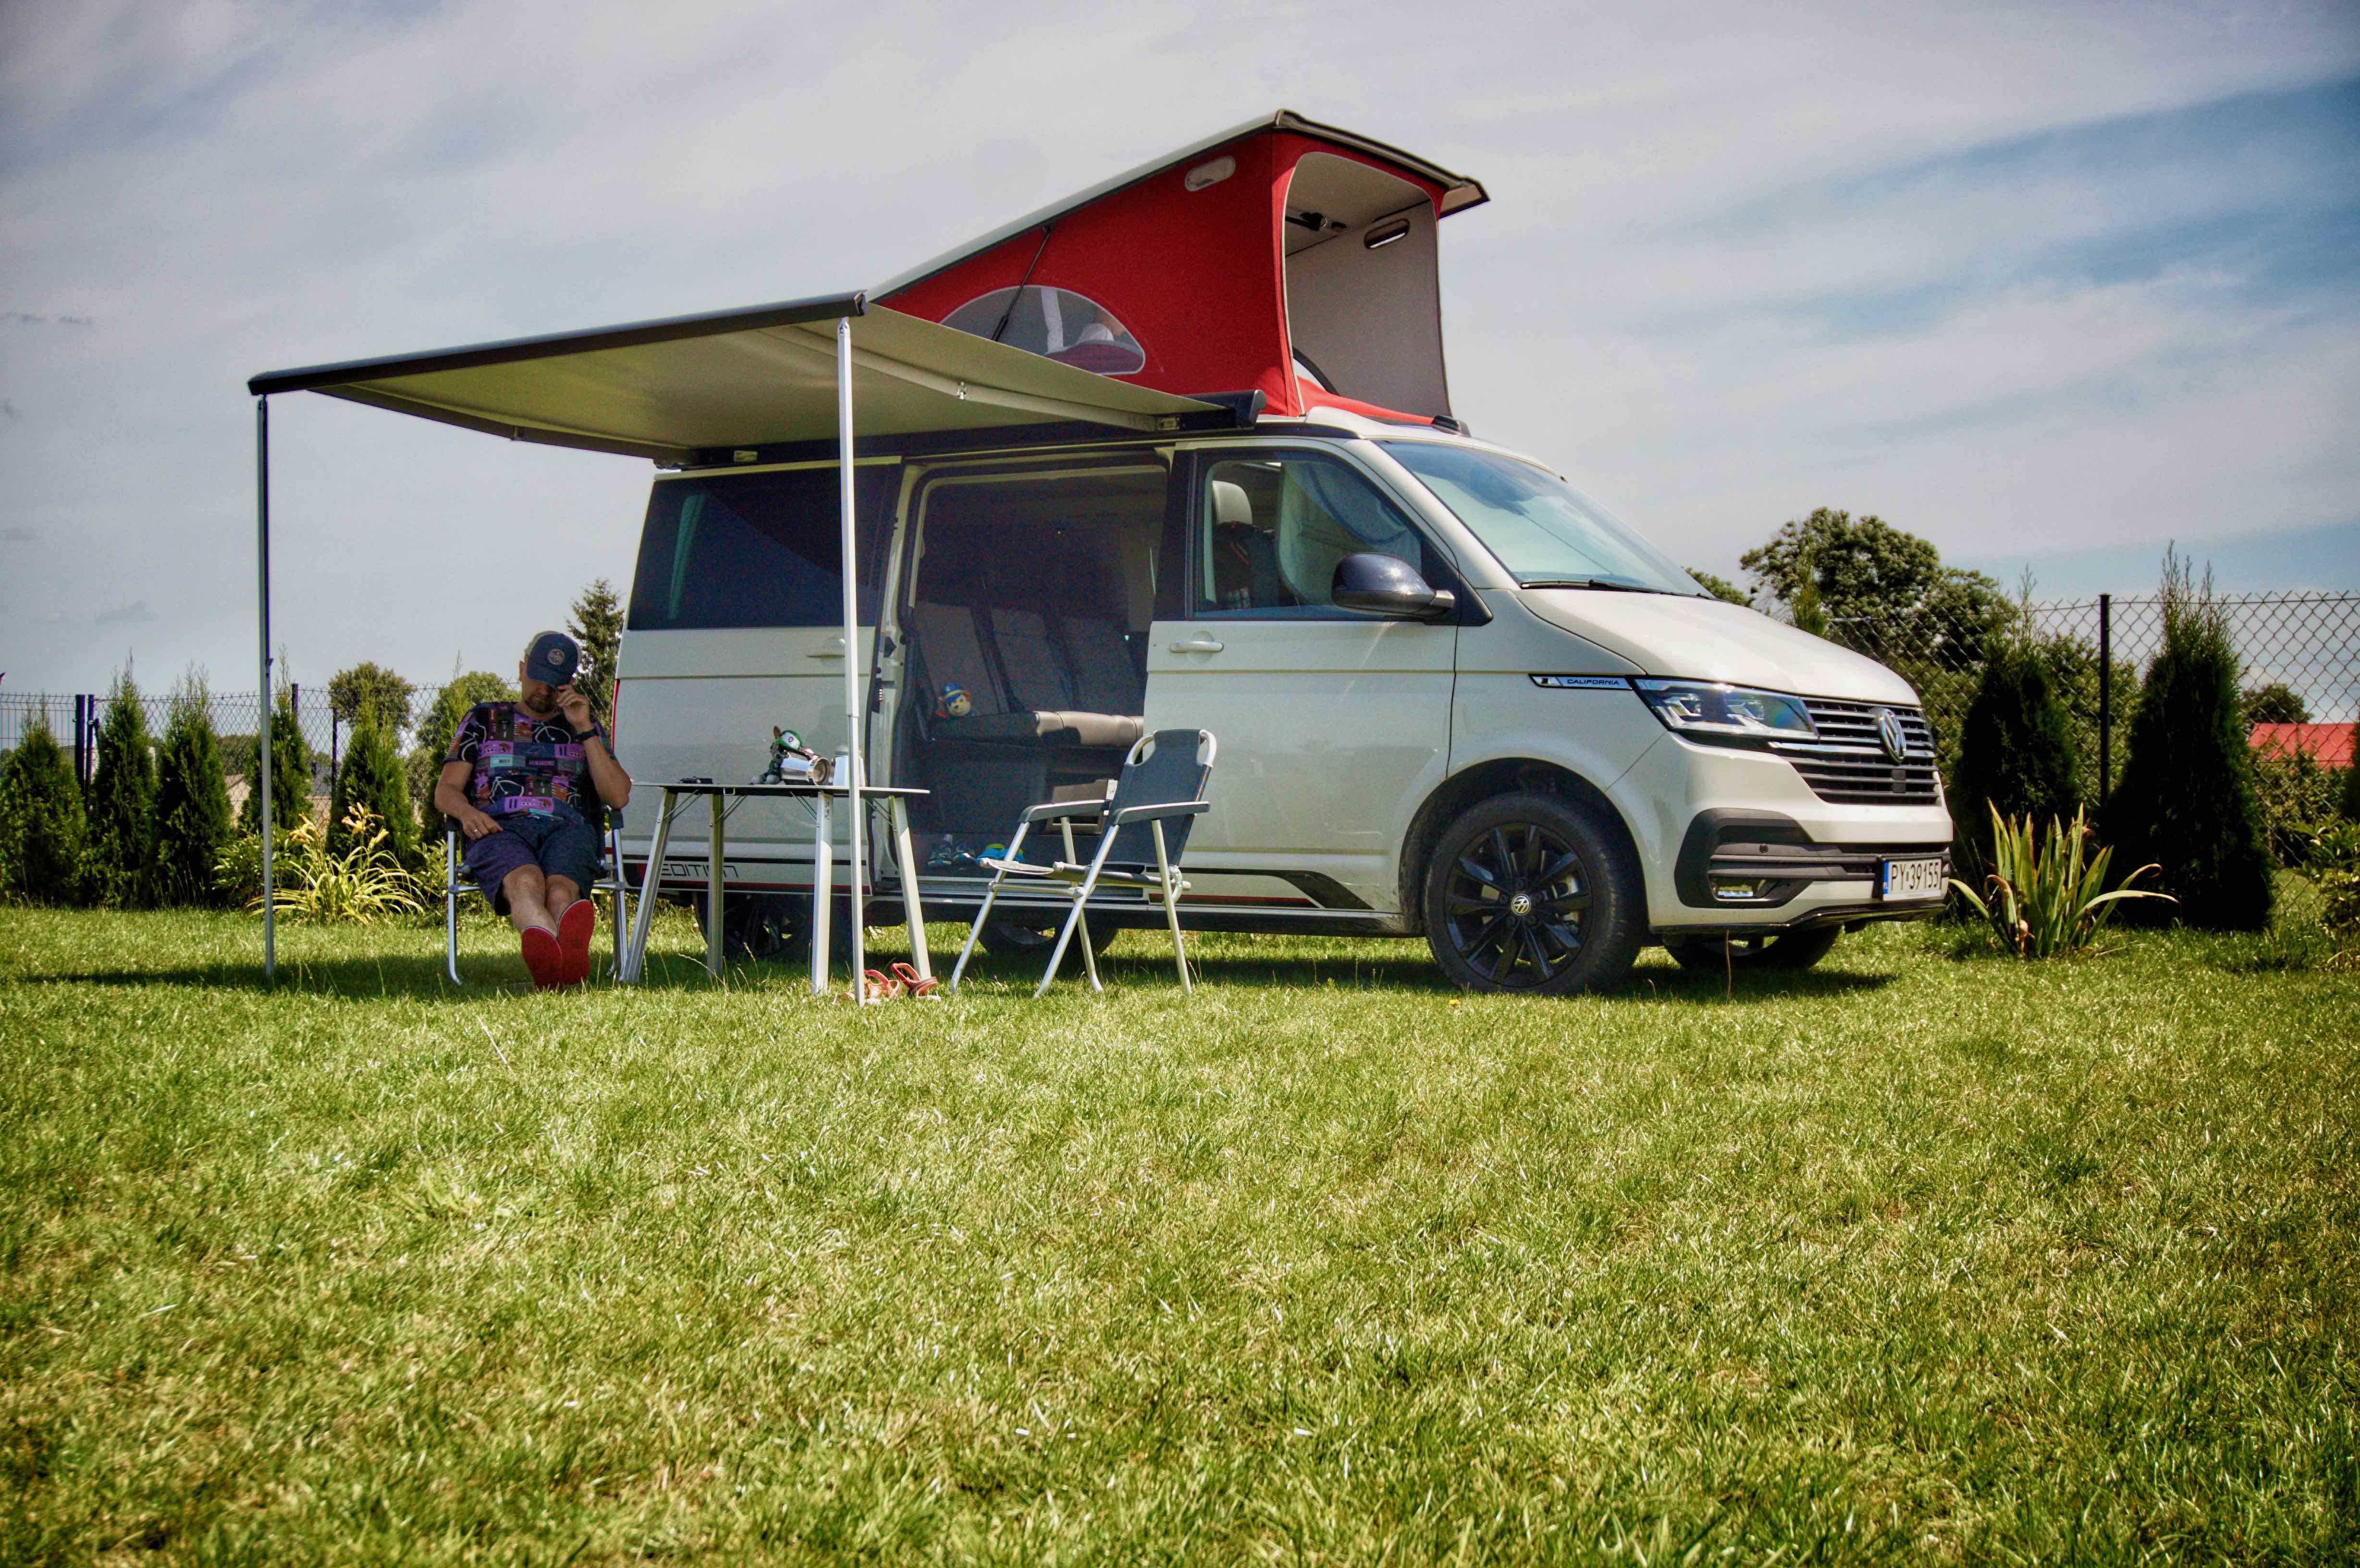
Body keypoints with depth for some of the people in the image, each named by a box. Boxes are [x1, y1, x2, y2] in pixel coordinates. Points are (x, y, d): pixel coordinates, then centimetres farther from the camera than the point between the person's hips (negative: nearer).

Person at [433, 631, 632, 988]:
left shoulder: (588, 730, 29)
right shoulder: (483, 720, 29)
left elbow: (619, 797, 14)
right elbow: (445, 791, 20)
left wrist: (585, 730, 9)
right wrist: (467, 812, -5)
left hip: (568, 828, 1)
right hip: (500, 828, -1)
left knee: (560, 888, -39)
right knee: (526, 880, -41)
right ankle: (561, 958, -75)